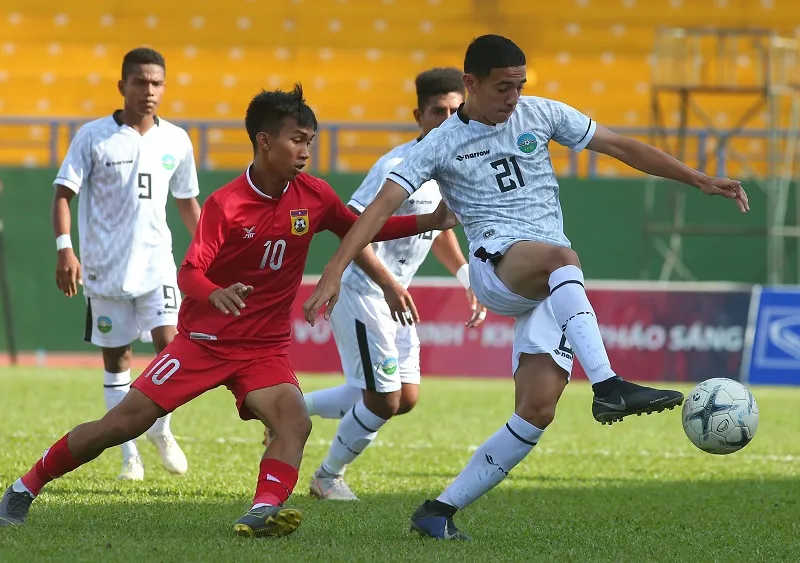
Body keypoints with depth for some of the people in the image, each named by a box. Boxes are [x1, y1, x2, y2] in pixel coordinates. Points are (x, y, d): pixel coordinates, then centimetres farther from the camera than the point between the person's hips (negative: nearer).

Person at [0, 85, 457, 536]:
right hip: (204, 341, -3)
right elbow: (188, 272, -21)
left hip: (266, 348, 3)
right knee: (124, 423, -6)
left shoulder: (314, 197, -3)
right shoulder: (226, 204, -15)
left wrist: (430, 222, 3)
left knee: (296, 421, -26)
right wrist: (215, 294, -44)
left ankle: (263, 513, -41)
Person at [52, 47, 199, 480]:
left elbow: (187, 201, 18)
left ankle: (160, 428, 9)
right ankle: (129, 453, 15)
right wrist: (64, 249, -18)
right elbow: (63, 193, -6)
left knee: (170, 344, -15)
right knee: (116, 359, 5)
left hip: (156, 263, 2)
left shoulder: (176, 141, 5)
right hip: (105, 266, -2)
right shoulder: (93, 136, -5)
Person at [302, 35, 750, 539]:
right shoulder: (442, 145, 3)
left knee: (537, 410, -10)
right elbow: (383, 205, -4)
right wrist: (335, 270, -17)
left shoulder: (540, 115, 12)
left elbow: (620, 146, 16)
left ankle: (440, 511, 0)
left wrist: (700, 180, 12)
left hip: (554, 288, 4)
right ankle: (609, 388, -53)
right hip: (496, 263, -4)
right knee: (561, 258, -39)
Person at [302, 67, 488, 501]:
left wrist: (469, 281, 16)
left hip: (394, 296, 9)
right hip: (362, 292, -9)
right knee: (384, 400, -6)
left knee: (405, 398, 11)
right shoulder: (398, 168, -22)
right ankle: (328, 477, 18)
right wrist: (389, 285, -36)